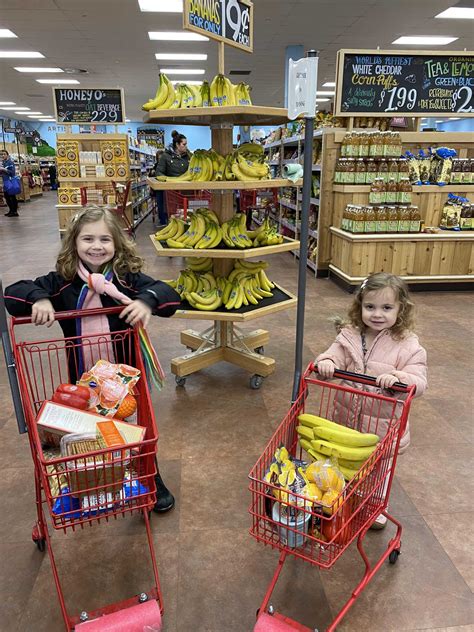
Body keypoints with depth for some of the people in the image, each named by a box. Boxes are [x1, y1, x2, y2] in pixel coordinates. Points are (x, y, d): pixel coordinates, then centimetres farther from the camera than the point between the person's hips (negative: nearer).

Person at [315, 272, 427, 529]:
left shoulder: (408, 346, -16)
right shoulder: (349, 336, -8)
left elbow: (418, 383, -19)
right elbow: (334, 356, -11)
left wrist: (397, 378, -39)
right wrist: (326, 362, -34)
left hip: (383, 424, -2)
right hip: (346, 419, 3)